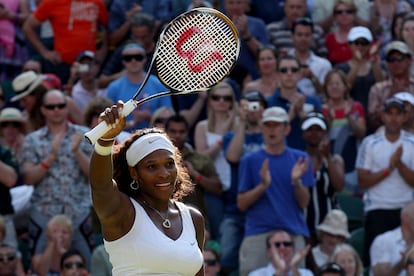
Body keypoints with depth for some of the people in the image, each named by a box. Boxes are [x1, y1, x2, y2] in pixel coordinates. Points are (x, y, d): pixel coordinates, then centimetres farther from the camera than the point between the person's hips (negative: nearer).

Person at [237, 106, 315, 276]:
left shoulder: (299, 159, 8)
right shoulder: (250, 161, 6)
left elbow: (303, 203, 6)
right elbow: (241, 204, 3)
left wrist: (296, 181, -13)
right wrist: (263, 185, -13)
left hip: (293, 232, 1)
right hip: (257, 234, -1)